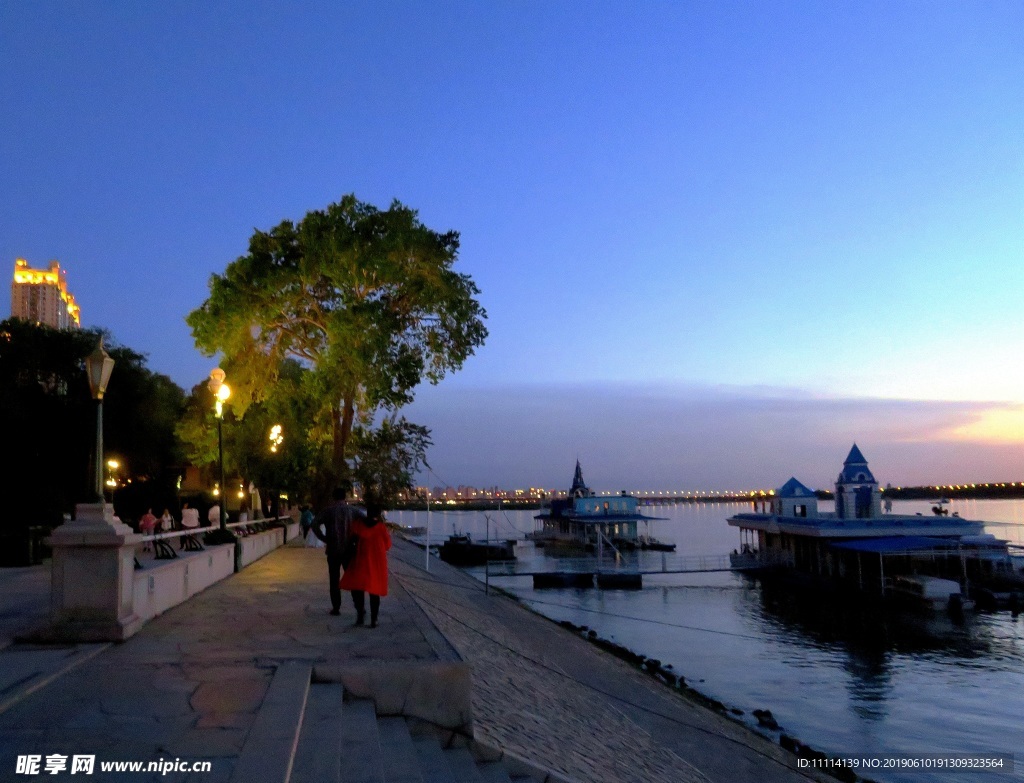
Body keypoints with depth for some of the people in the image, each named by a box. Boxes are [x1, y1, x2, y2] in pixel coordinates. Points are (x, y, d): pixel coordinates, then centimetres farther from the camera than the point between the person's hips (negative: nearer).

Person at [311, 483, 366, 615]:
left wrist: (324, 539, -6)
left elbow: (315, 525, -15)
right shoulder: (352, 510, 2)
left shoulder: (327, 510, -4)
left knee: (334, 580, 8)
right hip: (349, 549, 2)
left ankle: (336, 608, 8)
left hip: (333, 550, -2)